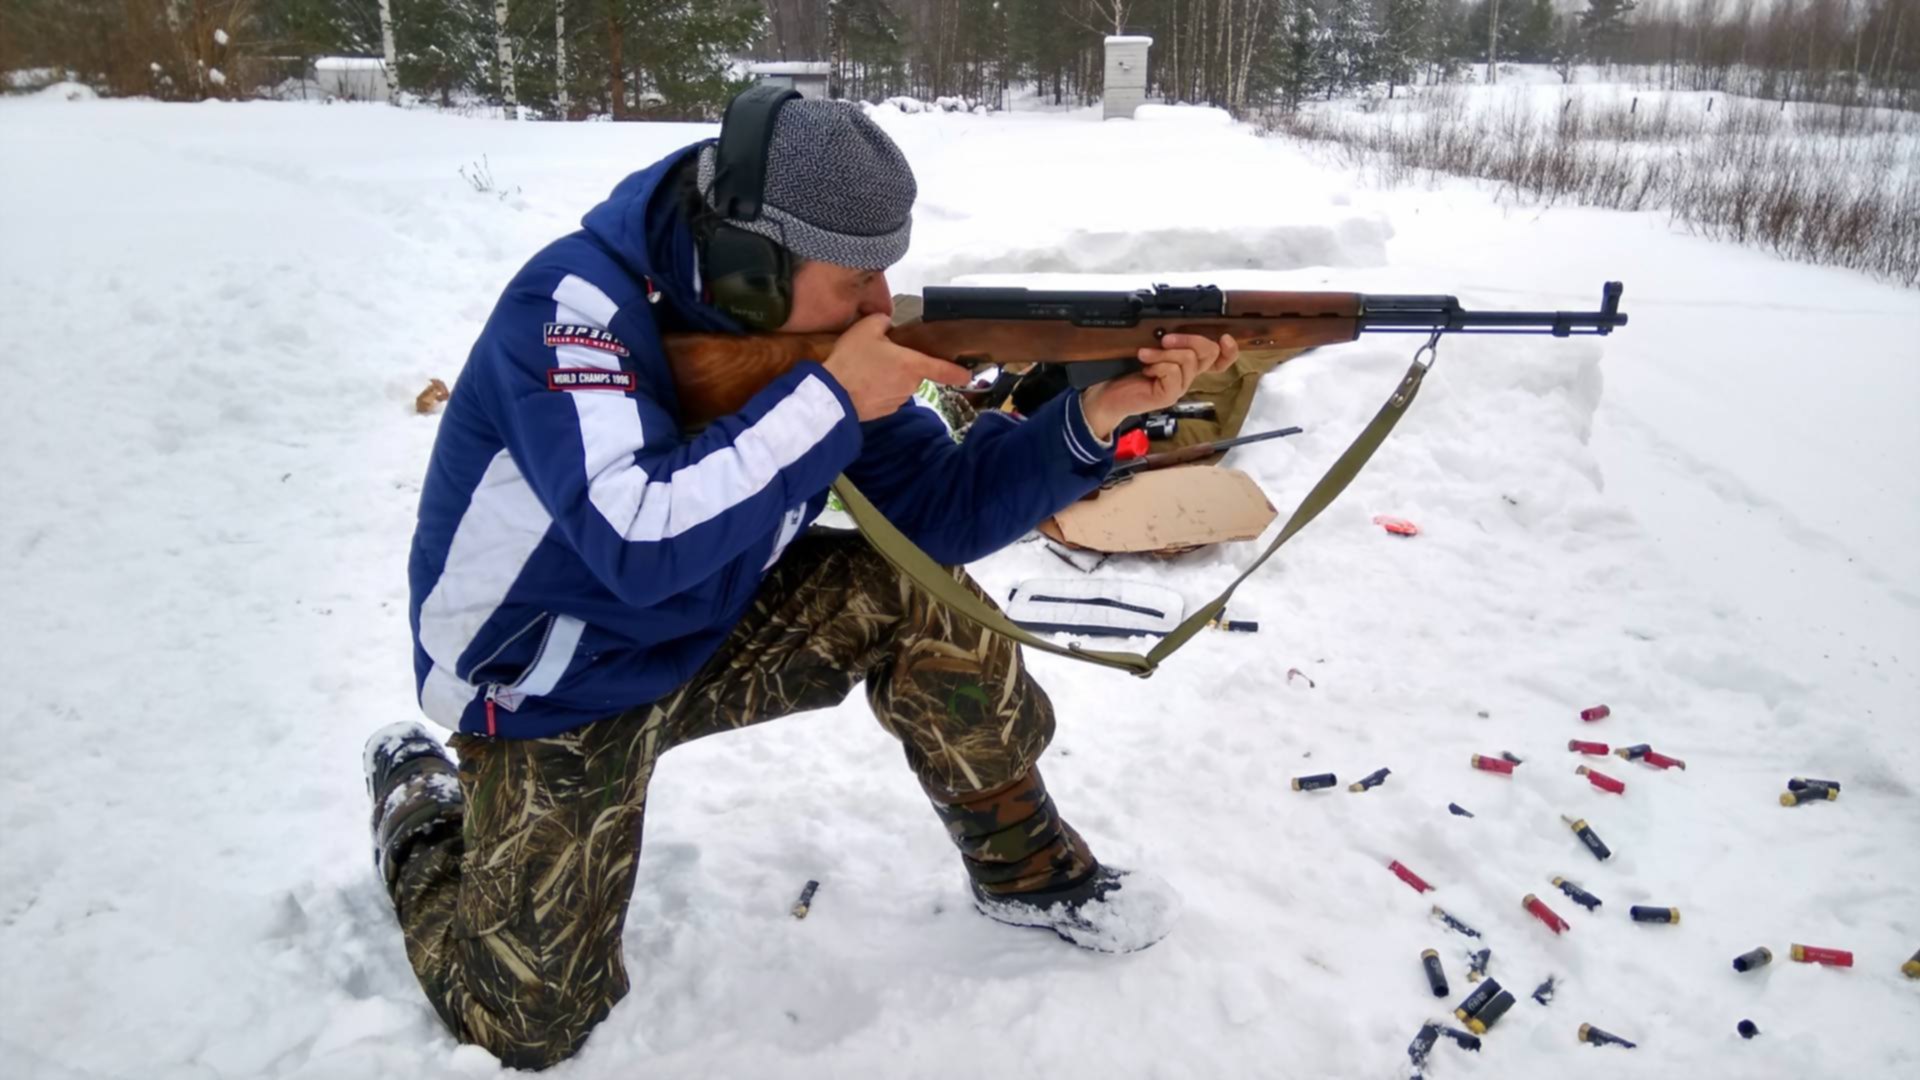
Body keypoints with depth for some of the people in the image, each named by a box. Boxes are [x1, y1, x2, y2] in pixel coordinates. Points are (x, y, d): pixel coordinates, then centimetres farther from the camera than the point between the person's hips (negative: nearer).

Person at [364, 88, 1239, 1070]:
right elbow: (640, 545, -41)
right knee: (531, 1021, -4)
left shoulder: (802, 327, -12)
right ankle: (420, 799, 24)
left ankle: (1025, 868, 4)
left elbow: (936, 512, -12)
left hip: (710, 628, 5)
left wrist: (1094, 413, -25)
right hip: (549, 690, -4)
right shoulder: (574, 302, -29)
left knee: (918, 594, -16)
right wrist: (830, 399, -37)